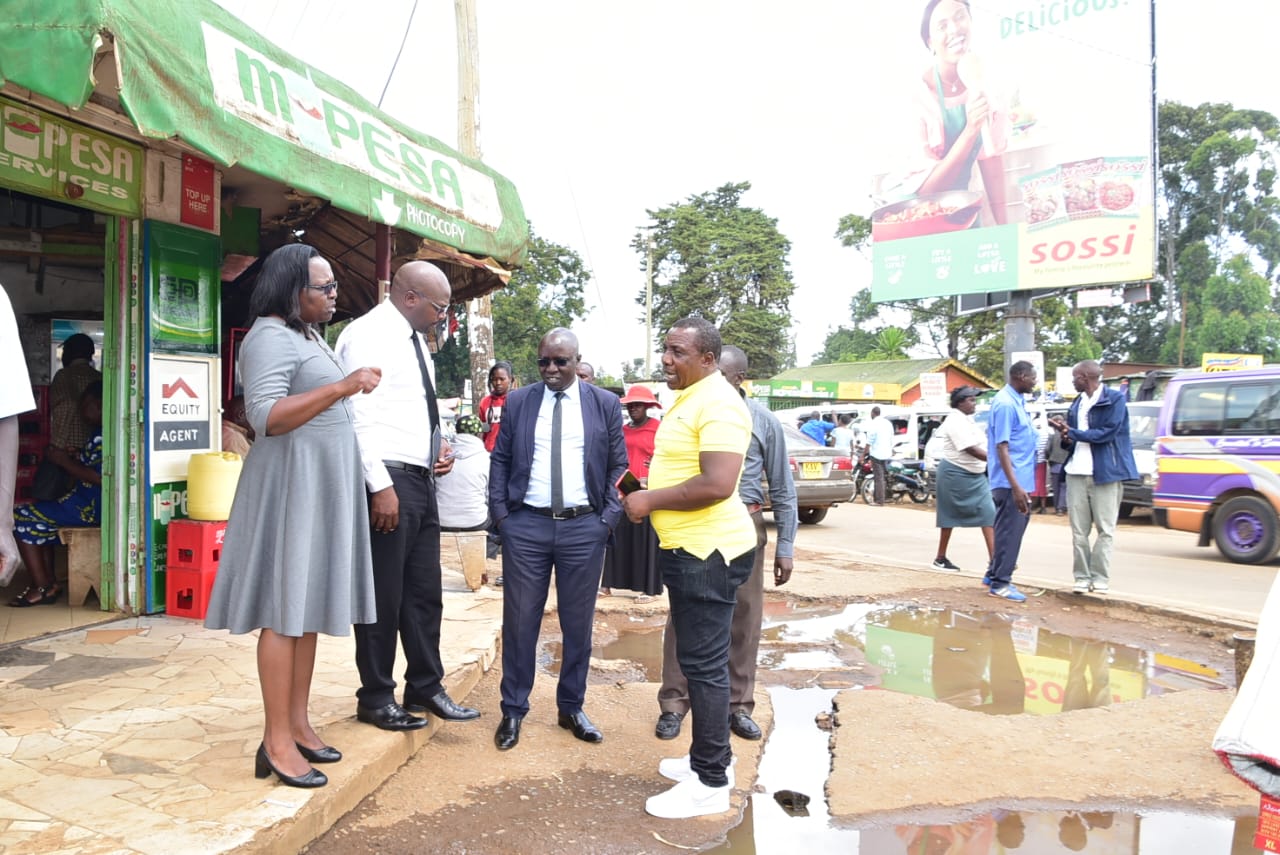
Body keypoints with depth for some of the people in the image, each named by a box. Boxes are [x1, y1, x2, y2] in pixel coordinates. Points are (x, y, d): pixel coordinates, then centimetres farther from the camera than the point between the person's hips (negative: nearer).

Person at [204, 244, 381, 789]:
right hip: (291, 484, -10)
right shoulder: (271, 337, -13)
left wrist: (352, 388, 16)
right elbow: (266, 416, -25)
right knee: (285, 611, -6)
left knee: (310, 606, 11)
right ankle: (276, 743, 1)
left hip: (322, 488, 10)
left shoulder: (309, 336, 18)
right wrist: (344, 386, -27)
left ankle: (297, 724, 20)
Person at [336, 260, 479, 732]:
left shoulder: (414, 341, 17)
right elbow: (360, 415, -18)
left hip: (421, 480, 9)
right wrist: (380, 486, -22)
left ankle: (425, 688, 26)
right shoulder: (368, 335, -11)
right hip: (388, 481, -9)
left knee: (424, 591, 14)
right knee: (383, 595, 2)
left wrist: (437, 448, 8)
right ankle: (376, 698, 17)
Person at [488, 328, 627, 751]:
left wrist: (608, 518, -3)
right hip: (526, 525, 0)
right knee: (519, 621, 7)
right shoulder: (518, 402, 6)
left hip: (584, 527, 0)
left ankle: (571, 708, 26)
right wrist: (500, 513, 0)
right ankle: (513, 710, 22)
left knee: (578, 624, 10)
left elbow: (618, 466, 5)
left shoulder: (604, 403, 4)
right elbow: (500, 460, 8)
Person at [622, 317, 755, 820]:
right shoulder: (687, 400, 15)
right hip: (687, 547, 10)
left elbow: (717, 484, -26)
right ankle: (710, 756, 32)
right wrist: (650, 499, 10)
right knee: (700, 660, 18)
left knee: (704, 663, -3)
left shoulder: (718, 404, -17)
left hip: (708, 551, -10)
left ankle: (711, 783, 8)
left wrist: (651, 500, -16)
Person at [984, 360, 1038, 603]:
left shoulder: (1017, 401, 12)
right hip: (1011, 482, -10)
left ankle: (994, 574, 26)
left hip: (1021, 480, 10)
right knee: (1009, 531, -3)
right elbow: (1002, 447, -22)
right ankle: (1000, 583, 7)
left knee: (1014, 528, 16)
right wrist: (1015, 486, -26)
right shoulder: (1006, 404, -18)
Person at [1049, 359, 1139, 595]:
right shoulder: (1077, 403, 16)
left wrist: (1072, 432, -12)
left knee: (1105, 529, 1)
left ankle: (1100, 578, 6)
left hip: (1105, 472, -6)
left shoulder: (1115, 399, -3)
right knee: (1078, 530, 5)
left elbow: (1107, 433, -13)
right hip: (1077, 472, 6)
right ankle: (1082, 577, 11)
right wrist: (1065, 435, -4)